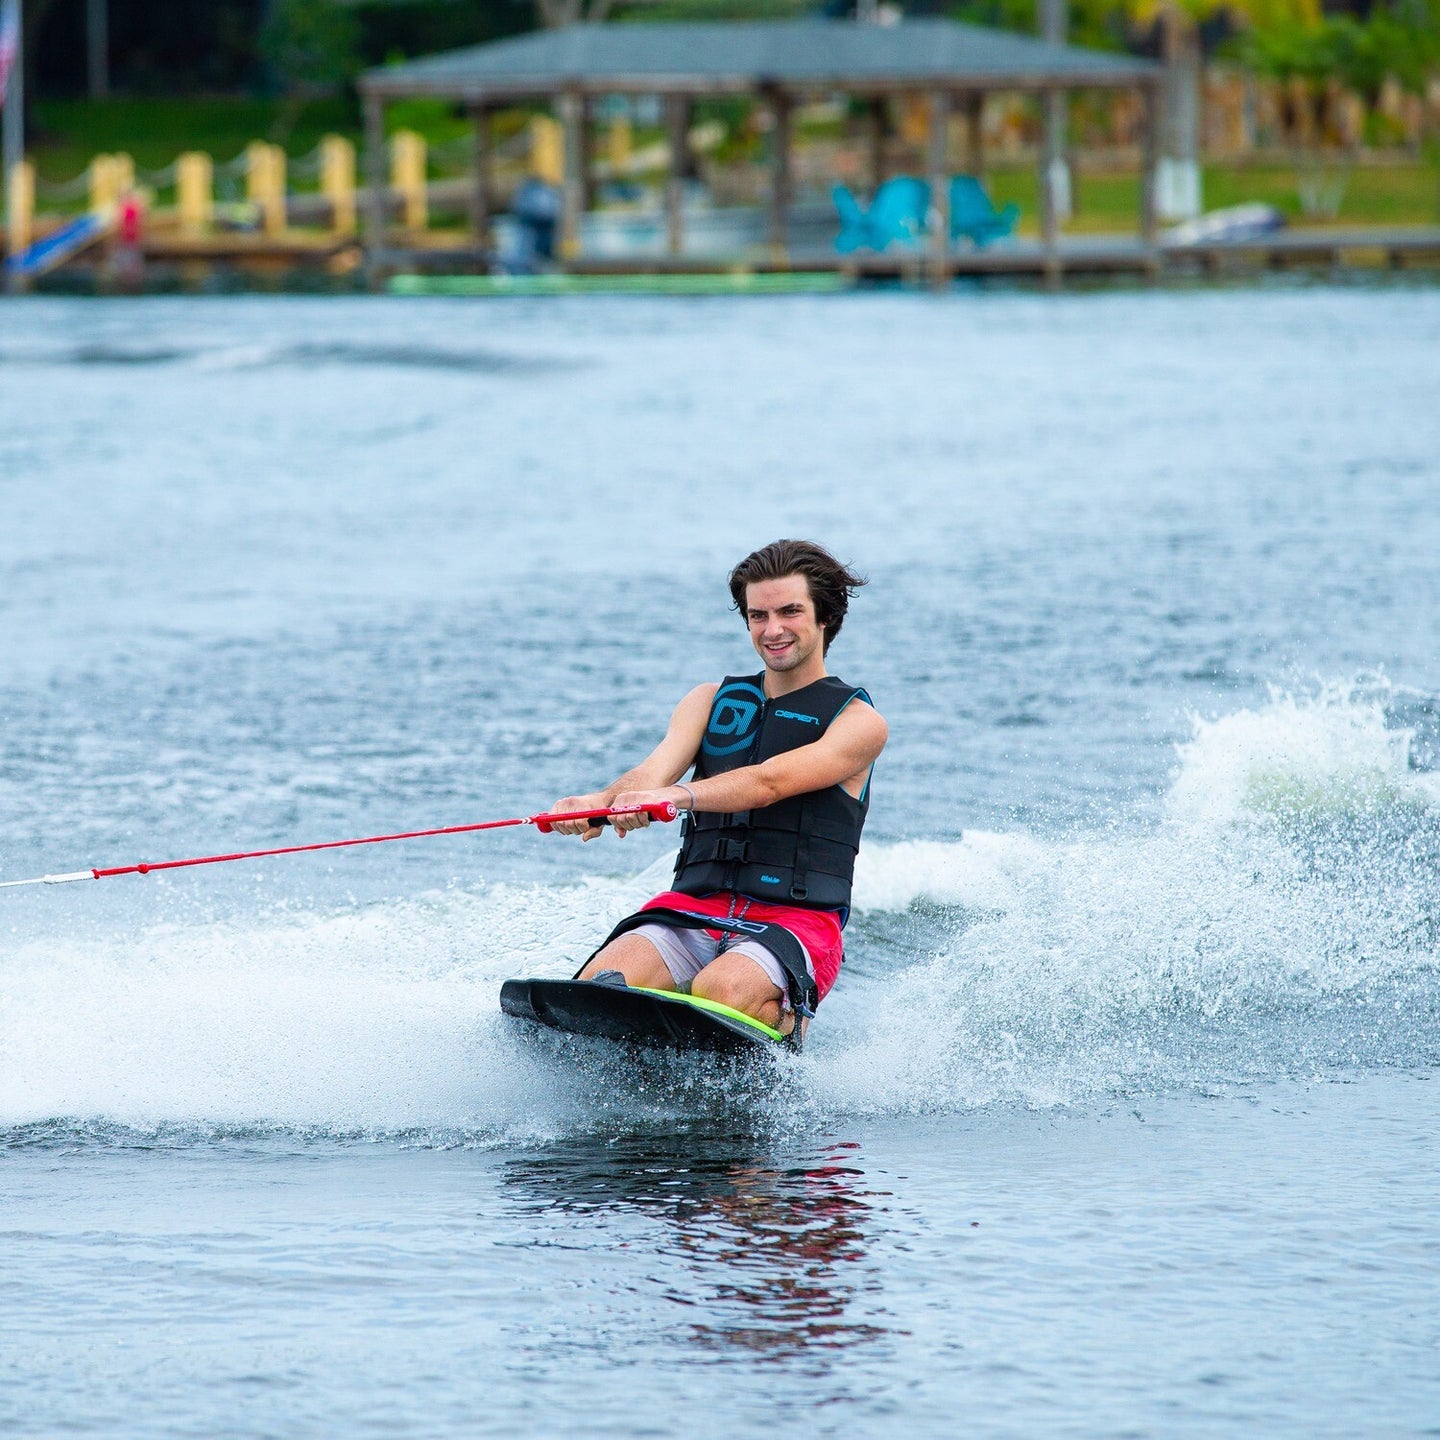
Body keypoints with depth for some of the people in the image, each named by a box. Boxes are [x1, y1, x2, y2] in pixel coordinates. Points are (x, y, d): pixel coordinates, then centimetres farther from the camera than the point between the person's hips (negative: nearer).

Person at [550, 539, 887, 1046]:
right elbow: (655, 771, 0)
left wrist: (677, 796, -33)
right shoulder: (711, 703, 20)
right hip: (695, 909, 3)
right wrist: (598, 803, -24)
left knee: (720, 992, -35)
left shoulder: (858, 722, 4)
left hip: (795, 922, -3)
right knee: (598, 987, -27)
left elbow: (769, 782, -15)